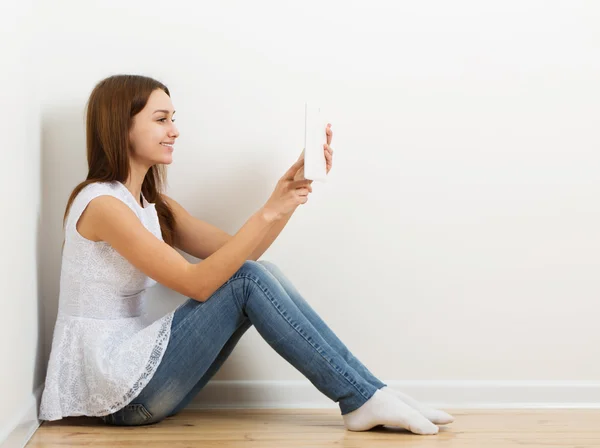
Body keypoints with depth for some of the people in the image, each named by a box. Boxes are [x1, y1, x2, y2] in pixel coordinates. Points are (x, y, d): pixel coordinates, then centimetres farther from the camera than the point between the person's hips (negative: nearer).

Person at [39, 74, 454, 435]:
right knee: (247, 282, -18)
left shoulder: (154, 204, 13)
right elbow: (198, 283, -22)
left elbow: (237, 255, 5)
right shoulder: (102, 204, -16)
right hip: (110, 388, -8)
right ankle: (362, 397, -13)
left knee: (258, 274, -7)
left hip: (134, 375, 8)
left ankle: (368, 394, -8)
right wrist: (269, 211, -25)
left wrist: (294, 187, -4)